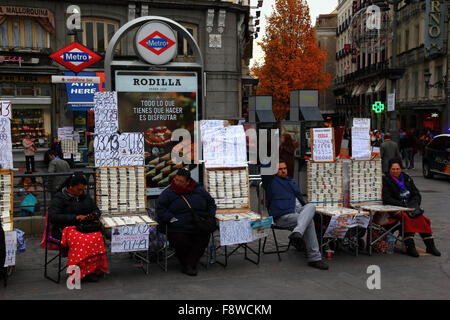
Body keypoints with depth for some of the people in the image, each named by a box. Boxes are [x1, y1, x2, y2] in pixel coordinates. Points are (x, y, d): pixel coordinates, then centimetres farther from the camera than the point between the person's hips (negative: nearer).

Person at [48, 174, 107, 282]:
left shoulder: (85, 196, 18)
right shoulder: (59, 198, 0)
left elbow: (96, 210, 25)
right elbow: (52, 217, -12)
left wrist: (93, 215, -2)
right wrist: (75, 217, -18)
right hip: (65, 229, -5)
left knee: (98, 236, -30)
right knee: (81, 240, -37)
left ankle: (95, 269, -24)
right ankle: (84, 272, -29)